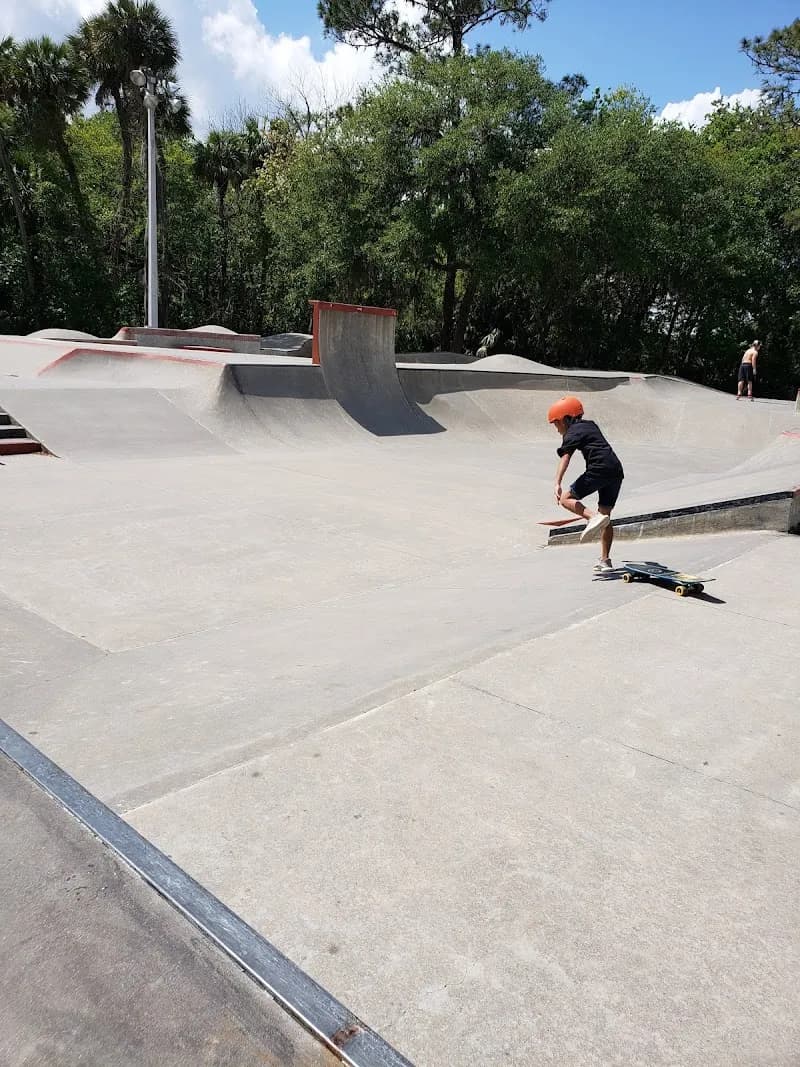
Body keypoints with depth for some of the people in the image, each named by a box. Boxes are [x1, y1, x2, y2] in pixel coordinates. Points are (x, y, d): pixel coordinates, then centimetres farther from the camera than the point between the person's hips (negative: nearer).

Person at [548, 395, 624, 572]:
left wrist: (557, 484, -29)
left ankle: (593, 517, -23)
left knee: (566, 498, 2)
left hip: (599, 470, -8)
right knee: (605, 514, 13)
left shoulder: (572, 433, -1)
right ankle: (605, 560, 13)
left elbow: (565, 458, -17)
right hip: (617, 471, 8)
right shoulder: (590, 425, 24)